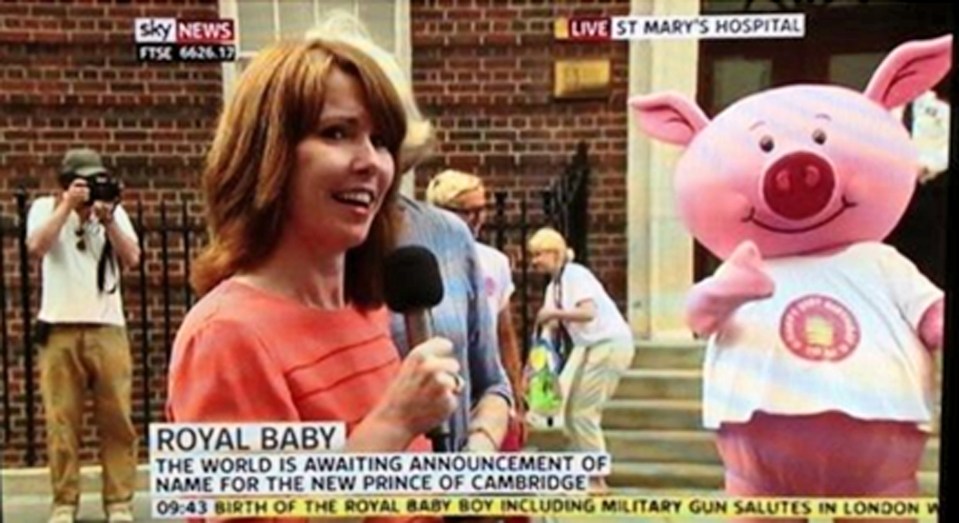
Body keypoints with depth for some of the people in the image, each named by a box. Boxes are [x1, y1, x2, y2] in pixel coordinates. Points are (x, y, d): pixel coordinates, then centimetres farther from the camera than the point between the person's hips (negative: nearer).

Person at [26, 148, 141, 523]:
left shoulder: (115, 211, 14)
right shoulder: (45, 207, 8)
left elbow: (132, 258, 1)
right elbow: (35, 248, -11)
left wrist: (107, 219, -8)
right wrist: (67, 206, -11)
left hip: (108, 328, 2)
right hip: (59, 329, -1)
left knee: (117, 420, 0)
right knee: (62, 421, 0)